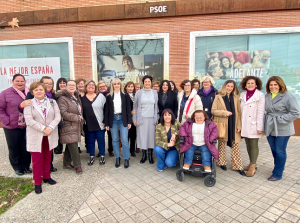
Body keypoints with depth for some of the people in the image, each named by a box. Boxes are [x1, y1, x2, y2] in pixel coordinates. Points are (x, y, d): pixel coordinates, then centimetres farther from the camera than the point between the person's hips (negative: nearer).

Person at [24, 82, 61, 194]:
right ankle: (37, 182, 18)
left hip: (50, 135, 3)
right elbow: (29, 120, -11)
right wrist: (43, 129, -18)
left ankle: (46, 176, 31)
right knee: (37, 159, 4)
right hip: (35, 136, -2)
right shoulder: (29, 104, -2)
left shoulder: (52, 102, 5)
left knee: (47, 157, 14)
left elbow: (57, 116, -2)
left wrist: (50, 127, -16)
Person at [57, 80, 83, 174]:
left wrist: (81, 119, 16)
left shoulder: (76, 98, 16)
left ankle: (67, 163, 29)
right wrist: (77, 117, -16)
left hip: (76, 127, 8)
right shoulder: (63, 99, -12)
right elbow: (63, 113, -21)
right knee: (73, 147, -5)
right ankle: (77, 165, 8)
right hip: (68, 127, -8)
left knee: (70, 146, 16)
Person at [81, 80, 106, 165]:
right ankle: (91, 157, 27)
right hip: (88, 125, 2)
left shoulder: (100, 96, -1)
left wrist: (105, 121, -5)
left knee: (101, 140, 8)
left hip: (100, 124, -1)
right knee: (90, 141, 12)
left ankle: (102, 156, 22)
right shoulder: (82, 98, 4)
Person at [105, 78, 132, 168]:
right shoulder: (109, 96, 4)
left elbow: (128, 109, 3)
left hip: (123, 119, -1)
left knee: (124, 140, -3)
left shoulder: (125, 95, 3)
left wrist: (129, 121, -3)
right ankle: (117, 158, 23)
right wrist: (106, 123, 1)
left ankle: (126, 158, 11)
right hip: (113, 119, 1)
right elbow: (107, 110, 4)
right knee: (115, 140, 8)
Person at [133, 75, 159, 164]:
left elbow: (156, 106, 10)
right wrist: (134, 119, -1)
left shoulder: (155, 92, 7)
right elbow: (135, 106, 4)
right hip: (141, 118, -1)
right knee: (142, 136, 2)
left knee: (151, 135, 3)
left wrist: (157, 118, 4)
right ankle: (144, 154, 17)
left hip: (152, 118, 1)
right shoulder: (138, 93, 3)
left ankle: (150, 155, 15)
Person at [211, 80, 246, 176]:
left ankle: (238, 166, 14)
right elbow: (213, 110, -3)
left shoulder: (236, 97, 10)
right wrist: (224, 113, -16)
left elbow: (239, 112, 7)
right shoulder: (218, 97, 2)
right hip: (222, 124, -2)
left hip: (233, 125, 2)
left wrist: (239, 125, 0)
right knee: (221, 143, 8)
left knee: (235, 146, 5)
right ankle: (222, 162, 24)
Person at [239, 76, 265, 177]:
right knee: (248, 144, 13)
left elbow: (260, 112, -10)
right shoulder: (242, 95, 7)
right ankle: (252, 163, 28)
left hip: (254, 125, -5)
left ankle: (252, 166, 13)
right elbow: (240, 110, 9)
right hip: (244, 125, 5)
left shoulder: (260, 96, -7)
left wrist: (259, 127, -13)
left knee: (254, 145, 2)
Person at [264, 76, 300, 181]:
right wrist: (266, 120, 3)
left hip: (282, 129, -5)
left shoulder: (288, 96, -10)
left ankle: (277, 173, 15)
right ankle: (278, 168, 36)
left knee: (280, 151, 2)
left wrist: (280, 119, -17)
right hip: (270, 128, 6)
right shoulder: (267, 97, 8)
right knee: (274, 150, 16)